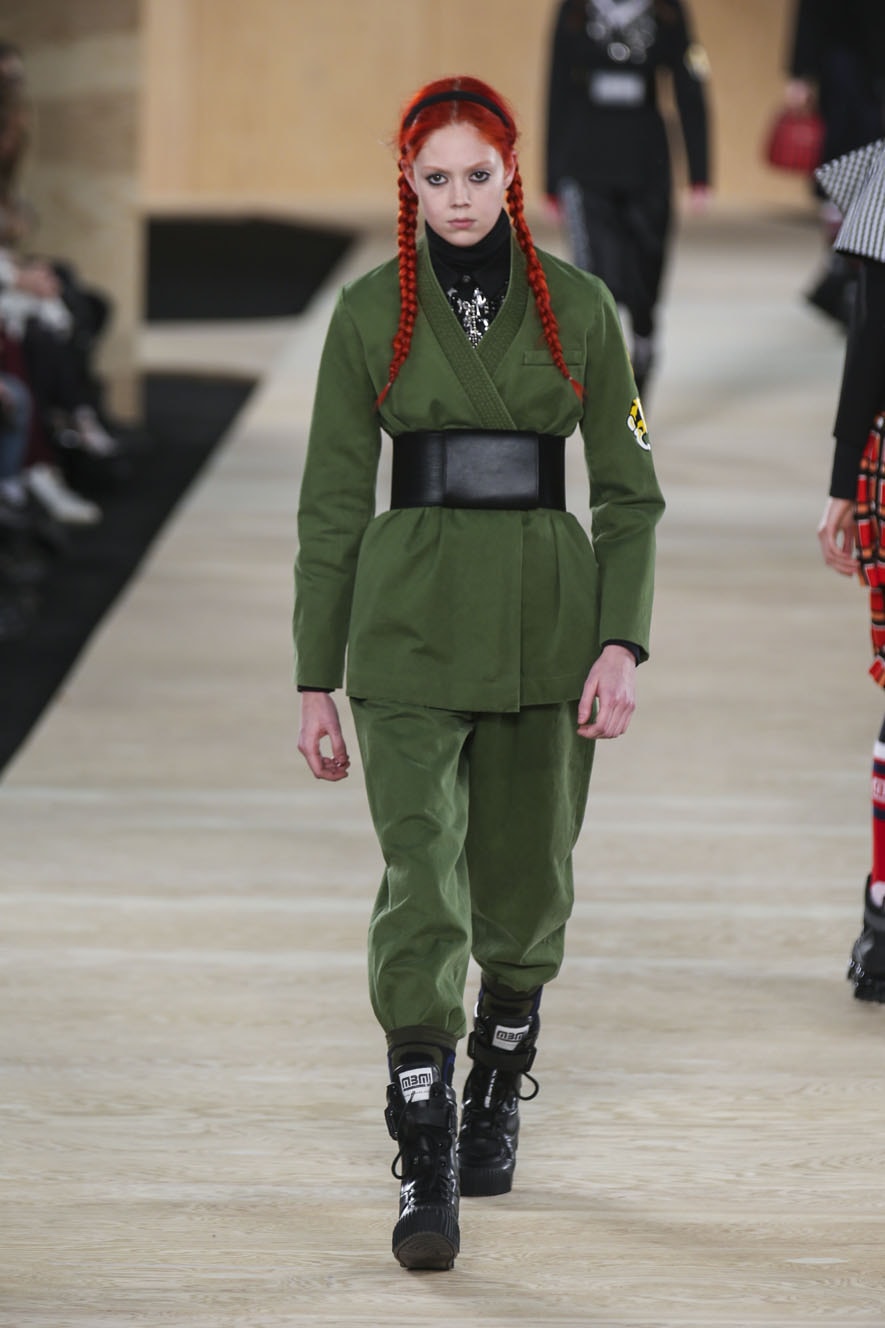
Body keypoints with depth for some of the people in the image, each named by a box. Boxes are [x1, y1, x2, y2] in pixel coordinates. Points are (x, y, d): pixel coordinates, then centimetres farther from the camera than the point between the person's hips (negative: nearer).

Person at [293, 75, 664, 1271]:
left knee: (526, 888, 12)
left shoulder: (579, 308, 2)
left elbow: (630, 491, 4)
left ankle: (498, 1104, 37)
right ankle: (426, 1176, -12)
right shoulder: (370, 312, 1)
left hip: (545, 621, 1)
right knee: (421, 883, -13)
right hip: (410, 625, -1)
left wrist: (622, 644, -7)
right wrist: (315, 680, 3)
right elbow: (332, 503, 5)